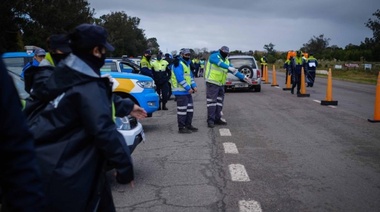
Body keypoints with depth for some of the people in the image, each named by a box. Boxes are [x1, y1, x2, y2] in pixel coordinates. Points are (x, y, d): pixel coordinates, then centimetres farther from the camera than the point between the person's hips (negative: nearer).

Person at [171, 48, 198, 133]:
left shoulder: (187, 64, 18)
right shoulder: (178, 64, -14)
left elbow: (190, 76, 20)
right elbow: (180, 78, -23)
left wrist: (194, 86, 5)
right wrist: (188, 88, -22)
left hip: (187, 91, 10)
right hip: (180, 91, -10)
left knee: (190, 108, 15)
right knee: (182, 109, -7)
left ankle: (188, 125, 25)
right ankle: (181, 128, 0)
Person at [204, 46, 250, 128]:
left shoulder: (226, 61, 16)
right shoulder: (214, 56, -8)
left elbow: (234, 70, 14)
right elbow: (220, 63, -28)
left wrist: (243, 77, 8)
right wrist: (229, 67, -42)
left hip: (221, 84, 8)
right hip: (212, 82, -8)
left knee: (219, 101, 10)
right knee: (212, 101, -8)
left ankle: (217, 118, 19)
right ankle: (210, 120, -5)